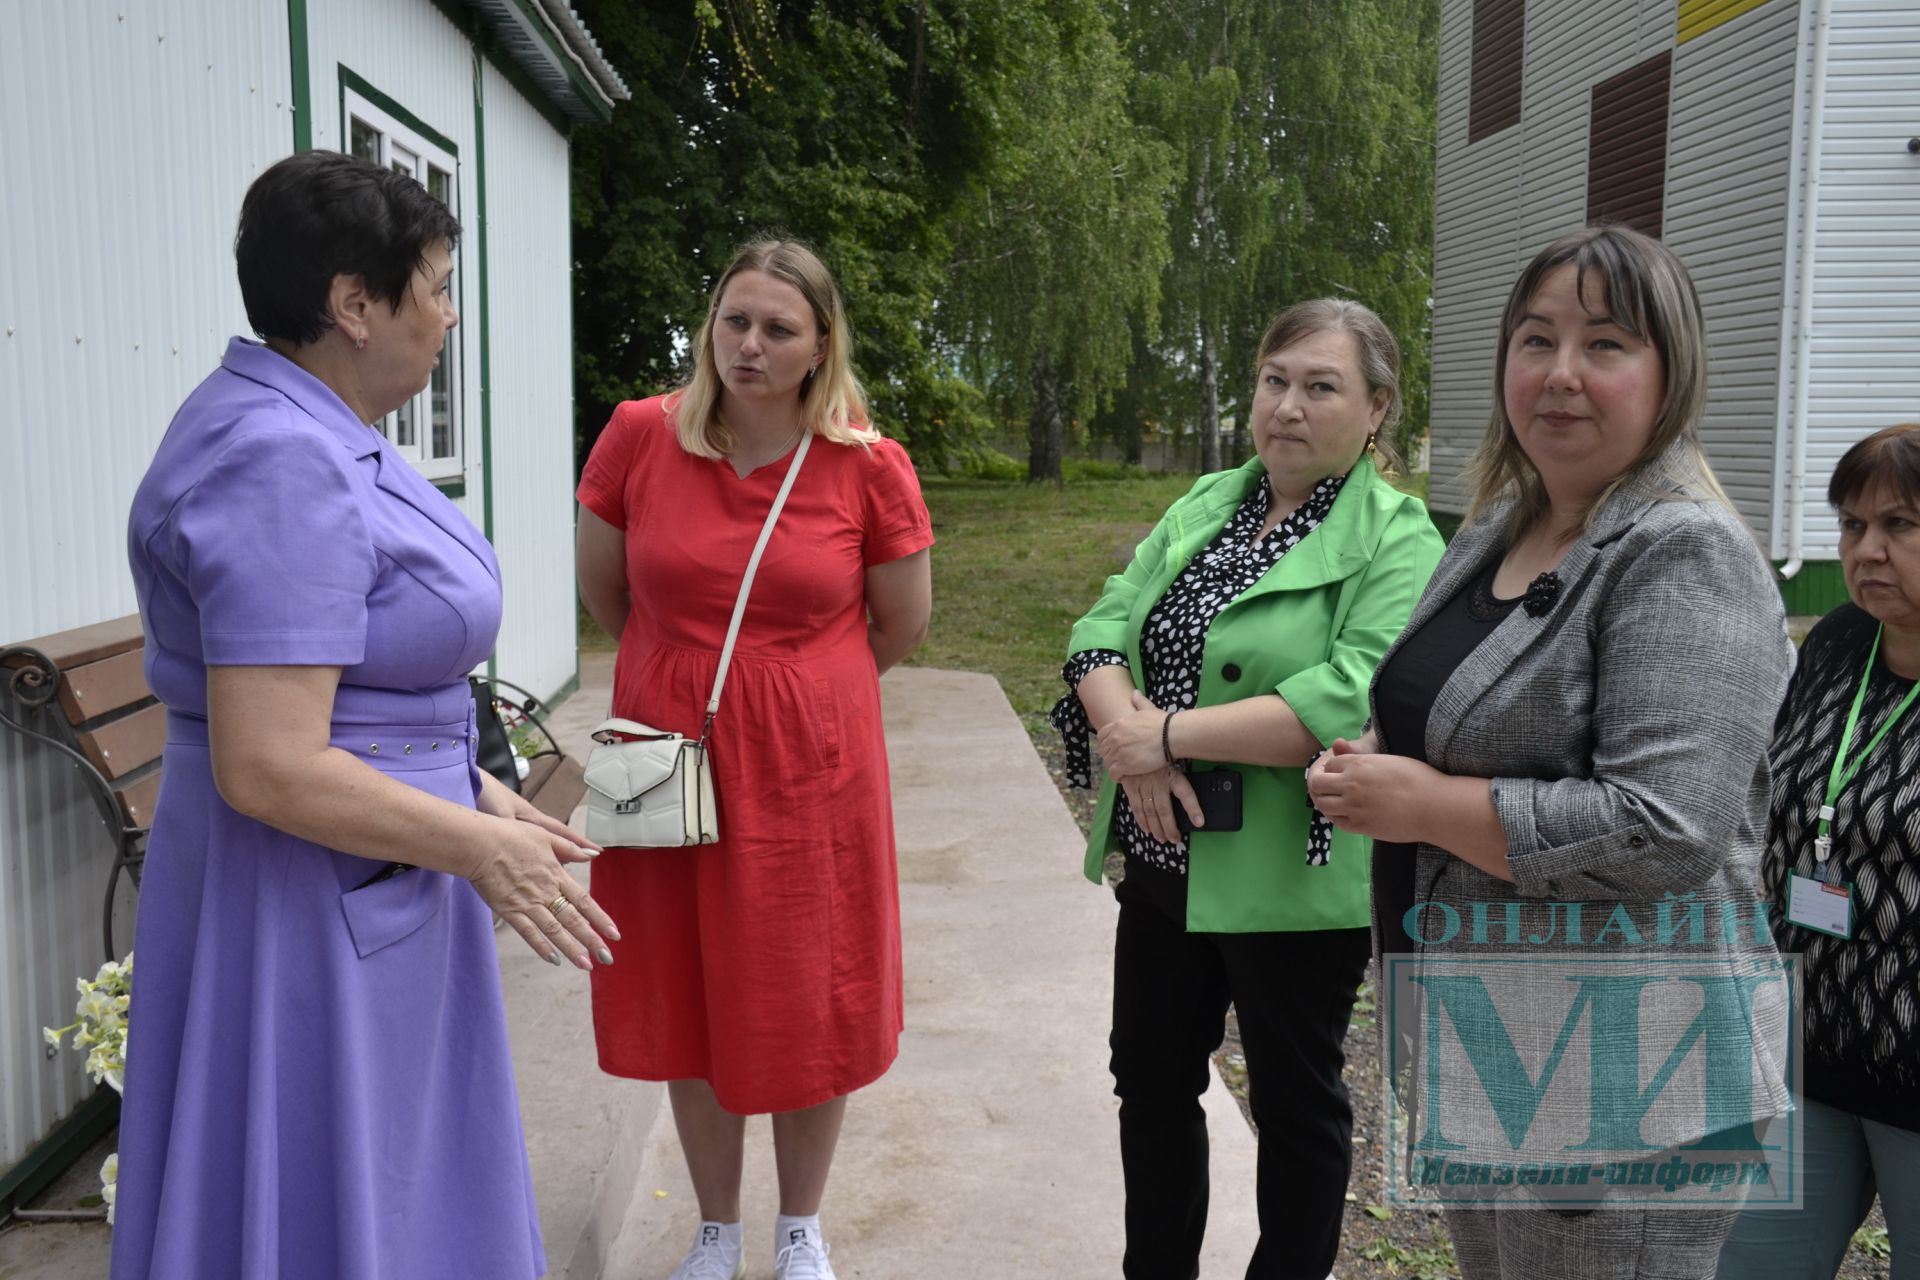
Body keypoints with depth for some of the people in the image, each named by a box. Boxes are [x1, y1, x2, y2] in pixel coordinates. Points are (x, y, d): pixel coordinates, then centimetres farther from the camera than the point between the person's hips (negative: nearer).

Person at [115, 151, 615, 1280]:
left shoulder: (307, 429, 8)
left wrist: (471, 787, 13)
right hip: (315, 893, -10)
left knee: (384, 1174, 22)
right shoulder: (285, 466, -24)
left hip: (362, 883, 10)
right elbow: (269, 769, -28)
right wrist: (480, 847, -18)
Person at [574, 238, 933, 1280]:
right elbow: (603, 590, 8)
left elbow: (903, 625, 4)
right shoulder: (639, 435, -6)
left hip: (809, 766, -1)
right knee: (686, 1001, 13)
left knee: (808, 1007, 10)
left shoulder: (869, 467, -9)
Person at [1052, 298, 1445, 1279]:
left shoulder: (1395, 539, -11)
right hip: (1166, 859, 7)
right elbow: (1104, 627, 2)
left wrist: (1168, 734, -23)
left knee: (1294, 1102, 12)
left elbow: (1354, 698, -25)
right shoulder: (1206, 505, 9)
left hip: (1292, 878, -6)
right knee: (1151, 1077, 19)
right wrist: (1126, 730, -19)